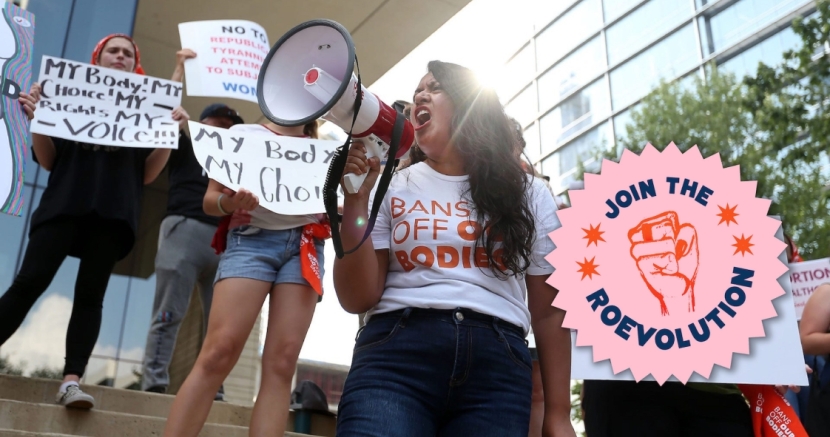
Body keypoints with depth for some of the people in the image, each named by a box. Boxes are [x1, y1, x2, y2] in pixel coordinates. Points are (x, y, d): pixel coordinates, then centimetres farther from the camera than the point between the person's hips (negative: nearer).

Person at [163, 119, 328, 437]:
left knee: (282, 362, -10)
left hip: (305, 246, 3)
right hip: (252, 239, -2)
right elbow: (210, 200, 10)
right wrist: (229, 202, -14)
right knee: (218, 353, -17)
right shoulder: (242, 132, 16)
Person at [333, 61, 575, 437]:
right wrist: (356, 199, -4)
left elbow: (549, 311, 12)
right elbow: (357, 300, 4)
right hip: (395, 356, -1)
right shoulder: (391, 188, 12)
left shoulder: (528, 197, 14)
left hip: (497, 370, 1)